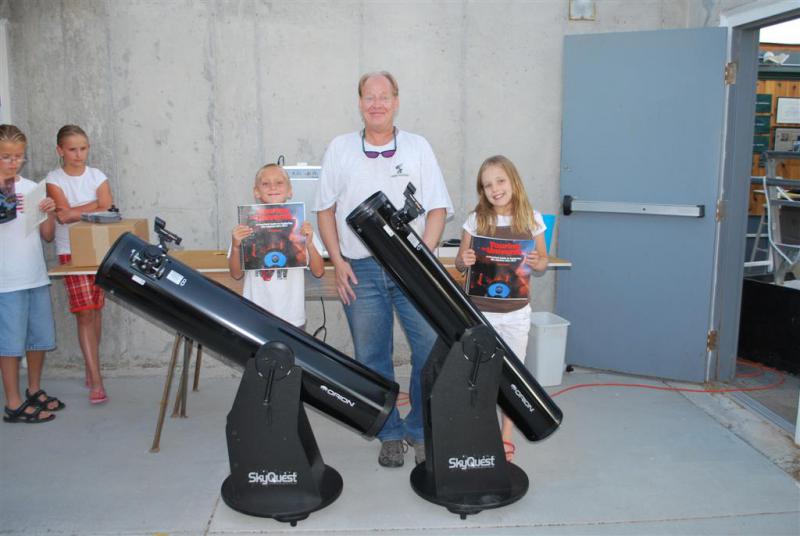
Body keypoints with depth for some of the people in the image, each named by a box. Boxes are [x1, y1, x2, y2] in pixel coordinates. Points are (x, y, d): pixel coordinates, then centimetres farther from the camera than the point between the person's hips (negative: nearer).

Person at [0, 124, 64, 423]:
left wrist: (50, 213, -7)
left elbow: (48, 236, 12)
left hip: (37, 277, 5)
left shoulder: (32, 188, 9)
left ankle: (34, 391, 31)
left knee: (40, 338, 14)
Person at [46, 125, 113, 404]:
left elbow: (107, 208, -8)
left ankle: (91, 368, 22)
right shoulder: (54, 179, 0)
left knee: (96, 310, 7)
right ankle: (96, 381, -7)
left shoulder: (98, 176, 6)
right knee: (85, 313, -9)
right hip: (71, 253, -3)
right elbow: (63, 215, -14)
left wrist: (75, 211, -14)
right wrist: (93, 207, -9)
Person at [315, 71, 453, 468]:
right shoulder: (339, 149, 9)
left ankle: (420, 431, 16)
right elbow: (325, 210, 9)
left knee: (432, 351, -4)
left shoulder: (418, 147, 7)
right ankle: (389, 435, 23)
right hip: (360, 270, 1)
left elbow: (438, 209, 3)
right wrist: (338, 262, -1)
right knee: (371, 359, 7)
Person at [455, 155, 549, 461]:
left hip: (516, 311, 1)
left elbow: (543, 261, 8)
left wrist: (536, 264, -15)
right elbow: (460, 265, 4)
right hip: (479, 310, 0)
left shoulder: (531, 219, -2)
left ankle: (506, 438, 26)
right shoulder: (476, 220, -3)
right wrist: (464, 261, -19)